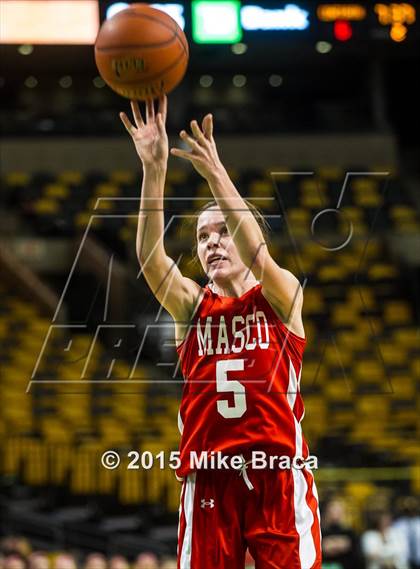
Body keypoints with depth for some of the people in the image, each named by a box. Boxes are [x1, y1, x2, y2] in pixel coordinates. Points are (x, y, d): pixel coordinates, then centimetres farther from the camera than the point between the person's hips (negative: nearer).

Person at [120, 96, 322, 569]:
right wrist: (153, 169, -20)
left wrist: (216, 174, -27)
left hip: (277, 468, -2)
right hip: (208, 474, 2)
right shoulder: (190, 304, 12)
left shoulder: (281, 295, 7)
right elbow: (149, 256, -7)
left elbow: (258, 254, -16)